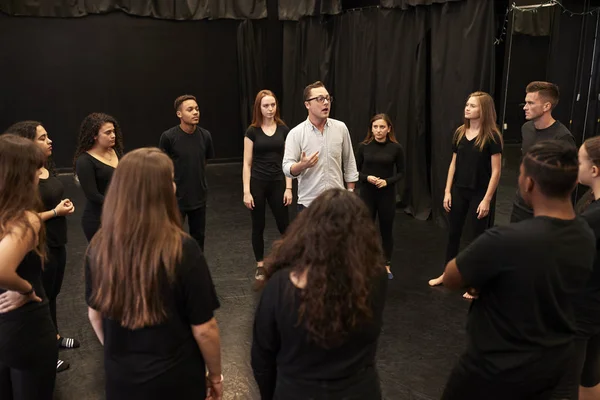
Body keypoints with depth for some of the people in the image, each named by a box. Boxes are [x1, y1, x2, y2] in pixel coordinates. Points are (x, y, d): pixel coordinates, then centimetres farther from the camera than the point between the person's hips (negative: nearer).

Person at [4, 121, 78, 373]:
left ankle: (54, 336, 42)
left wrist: (66, 205, -2)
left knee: (53, 293, 23)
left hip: (56, 242, 8)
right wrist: (56, 212, -20)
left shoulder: (47, 168, 4)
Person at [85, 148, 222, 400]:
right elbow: (203, 329, -18)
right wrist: (215, 375, -1)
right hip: (174, 379, -3)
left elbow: (95, 315, 2)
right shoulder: (182, 250, -25)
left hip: (119, 378, 4)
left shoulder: (99, 246, -12)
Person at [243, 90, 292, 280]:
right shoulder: (252, 131, -3)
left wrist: (289, 188, -3)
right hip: (257, 183, -1)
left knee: (284, 225, 4)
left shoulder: (283, 129, 2)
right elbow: (247, 163, -3)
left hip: (278, 183, 1)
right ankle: (260, 266, 22)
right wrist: (246, 191, -9)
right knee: (258, 226, 8)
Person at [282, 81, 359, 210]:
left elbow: (349, 163, 9)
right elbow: (287, 168, -10)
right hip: (308, 203, -2)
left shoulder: (341, 128, 2)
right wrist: (302, 165, -31)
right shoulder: (296, 133, -6)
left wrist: (350, 192, 6)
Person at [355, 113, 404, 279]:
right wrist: (367, 178, -16)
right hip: (367, 194, 0)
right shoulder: (363, 146, -3)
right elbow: (355, 171, 3)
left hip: (387, 194, 0)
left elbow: (401, 172, 3)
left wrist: (387, 181, -14)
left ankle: (387, 265, 27)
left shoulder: (396, 148, -4)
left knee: (386, 230, 11)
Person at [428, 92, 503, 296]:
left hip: (479, 194, -5)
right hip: (458, 191, 5)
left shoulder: (491, 136, -13)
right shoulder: (460, 133, 3)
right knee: (453, 233, 15)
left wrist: (487, 199, -16)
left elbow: (496, 171, -13)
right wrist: (447, 191, 5)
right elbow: (453, 164, 8)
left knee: (478, 236, 6)